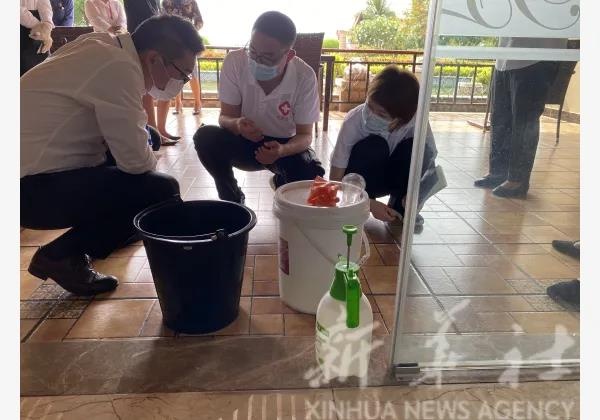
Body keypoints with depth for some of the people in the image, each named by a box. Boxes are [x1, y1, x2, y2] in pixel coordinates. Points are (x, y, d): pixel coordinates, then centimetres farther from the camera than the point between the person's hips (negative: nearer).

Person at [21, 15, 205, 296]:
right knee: (161, 189, -17)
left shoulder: (106, 48, 4)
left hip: (38, 164, 10)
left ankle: (110, 226, 25)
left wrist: (178, 70, 2)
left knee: (148, 138, 16)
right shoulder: (118, 68, -24)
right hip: (33, 187, -10)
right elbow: (137, 161, -20)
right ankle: (61, 255, -2)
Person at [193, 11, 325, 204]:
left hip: (286, 144, -1)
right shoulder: (234, 62, -21)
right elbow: (225, 117, -14)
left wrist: (281, 151, -39)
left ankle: (281, 182, 10)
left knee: (312, 176, -30)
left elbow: (305, 135, -17)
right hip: (246, 141, 1)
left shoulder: (304, 77, -22)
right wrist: (237, 124, -40)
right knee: (205, 137, -27)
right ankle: (233, 200, -3)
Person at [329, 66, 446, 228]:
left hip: (393, 178, 3)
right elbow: (335, 180, -24)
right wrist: (371, 205, -32)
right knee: (374, 146, -32)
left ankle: (399, 209, -6)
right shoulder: (353, 121, -29)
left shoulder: (415, 121, -25)